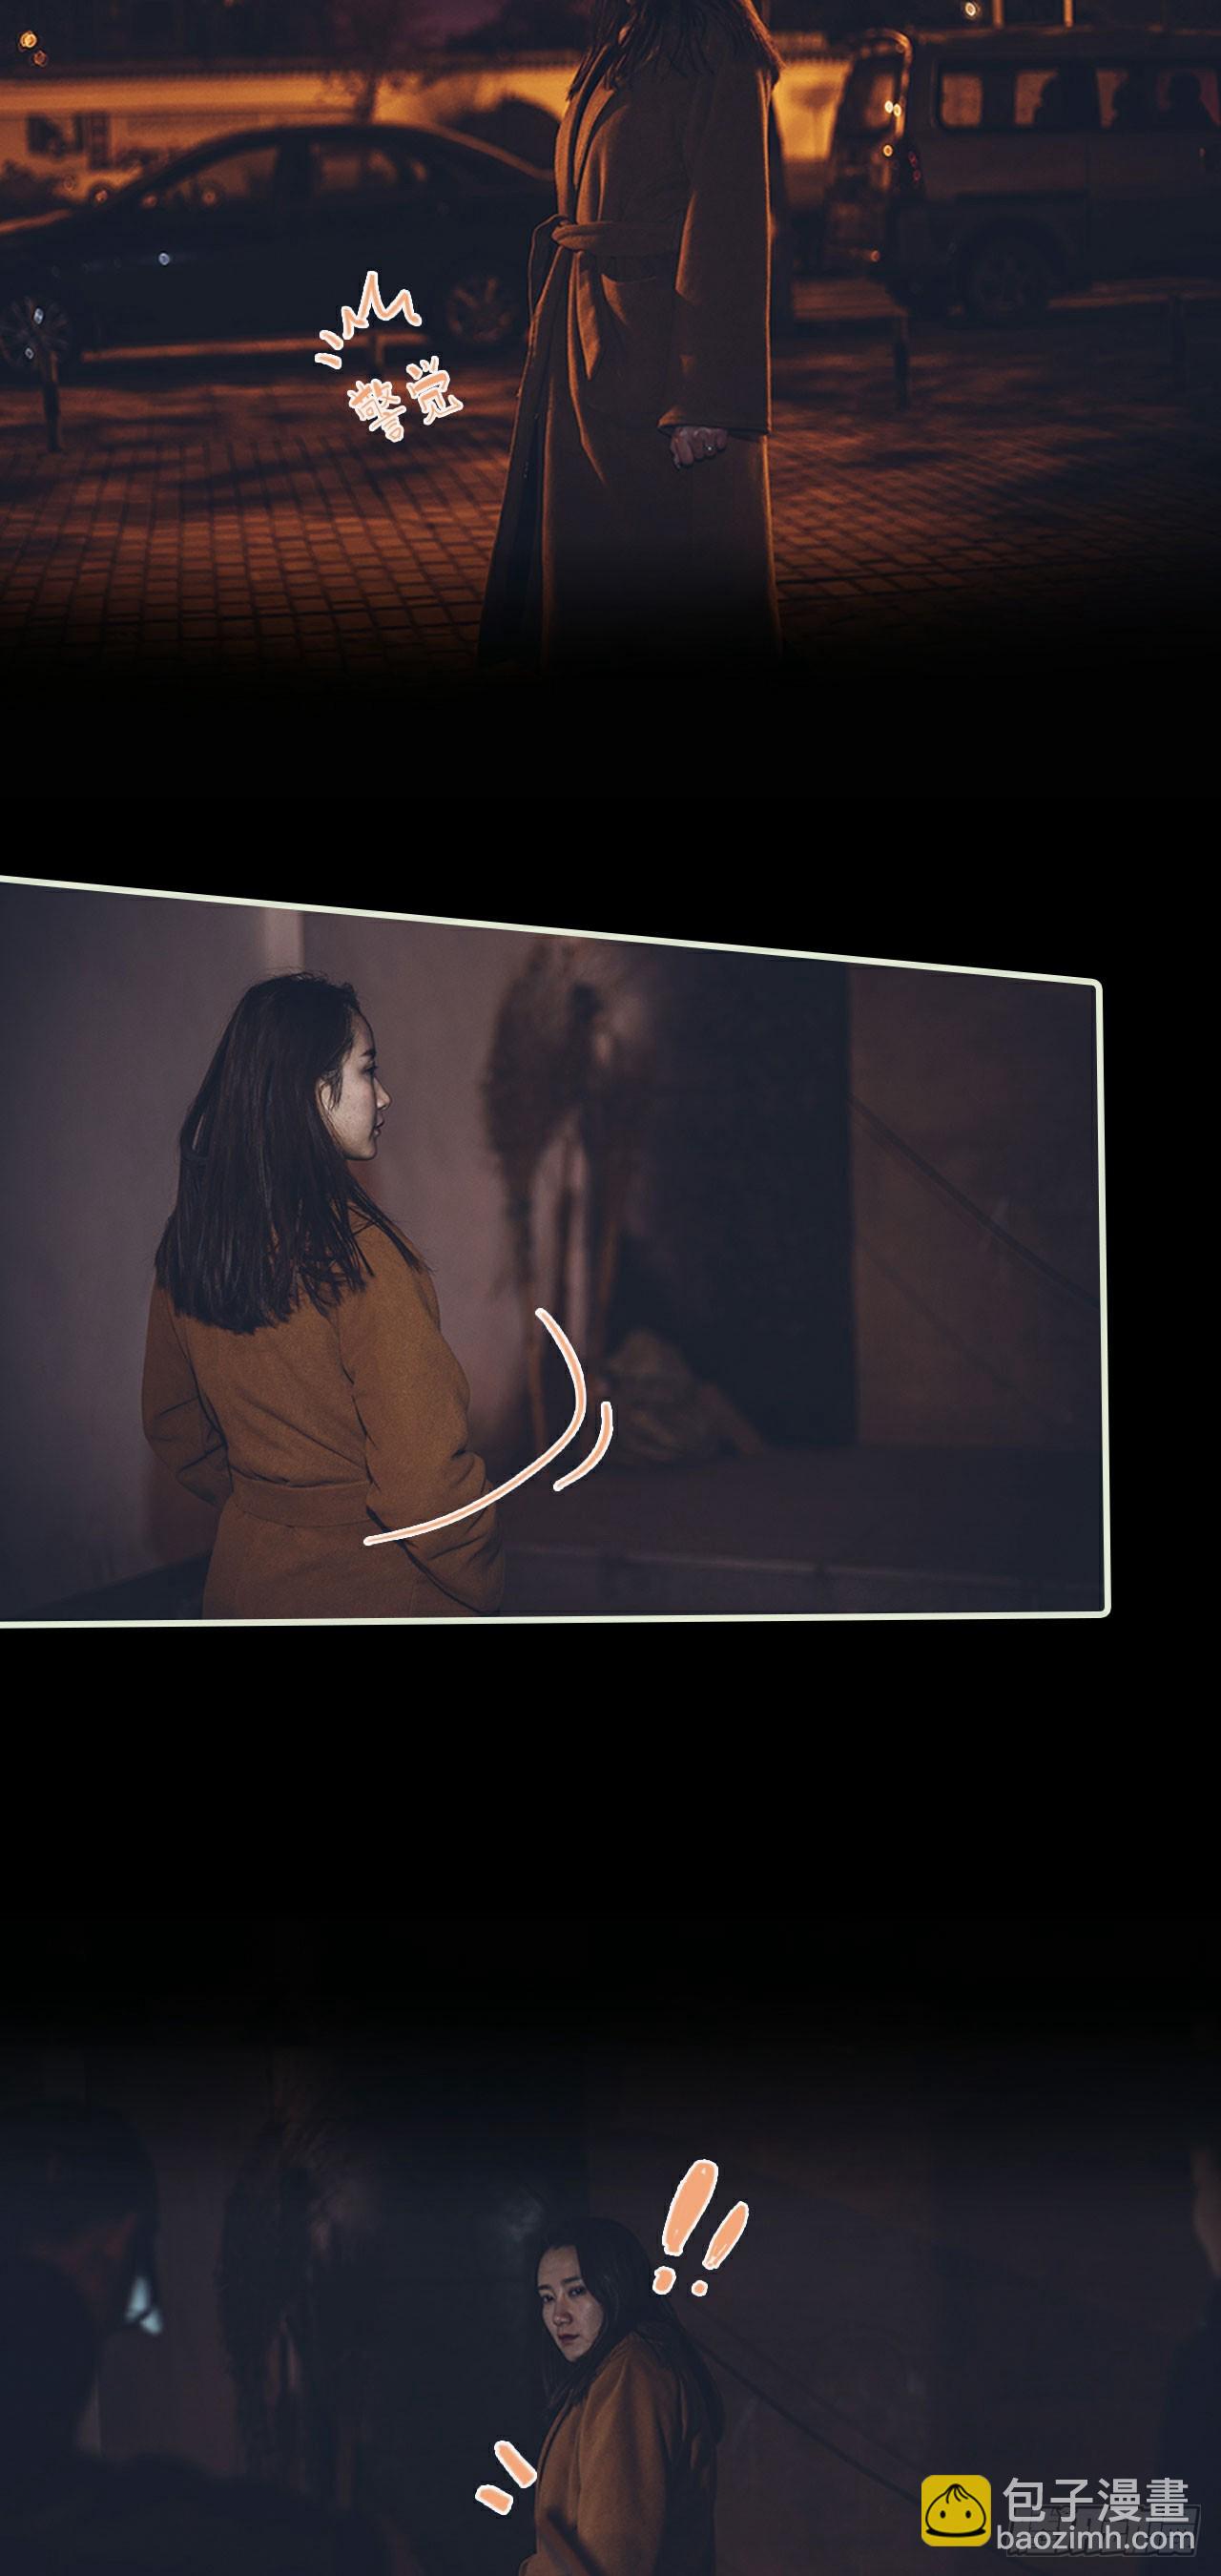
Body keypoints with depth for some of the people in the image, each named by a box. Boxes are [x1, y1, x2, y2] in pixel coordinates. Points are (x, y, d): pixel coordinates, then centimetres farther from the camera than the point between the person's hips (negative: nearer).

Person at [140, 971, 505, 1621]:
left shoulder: (185, 1242, -2)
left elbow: (172, 1427, 11)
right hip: (370, 1591, -6)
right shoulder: (358, 1252, -23)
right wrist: (486, 1589, -9)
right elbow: (421, 1476, -24)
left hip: (241, 1580, 7)